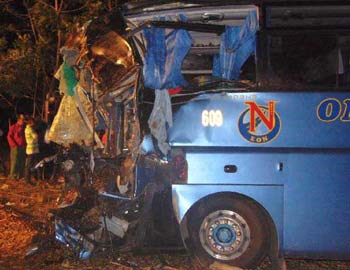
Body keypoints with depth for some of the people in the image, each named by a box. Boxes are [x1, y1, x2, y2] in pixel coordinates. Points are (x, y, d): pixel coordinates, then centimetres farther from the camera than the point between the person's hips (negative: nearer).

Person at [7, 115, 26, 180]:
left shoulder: (24, 128, 11)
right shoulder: (13, 127, -2)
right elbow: (9, 137, -5)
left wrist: (25, 145, 6)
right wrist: (14, 145, -12)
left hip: (23, 148, 5)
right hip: (16, 148, -4)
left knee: (22, 162, 5)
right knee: (14, 162, -4)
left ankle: (20, 175, 13)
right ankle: (13, 176, 4)